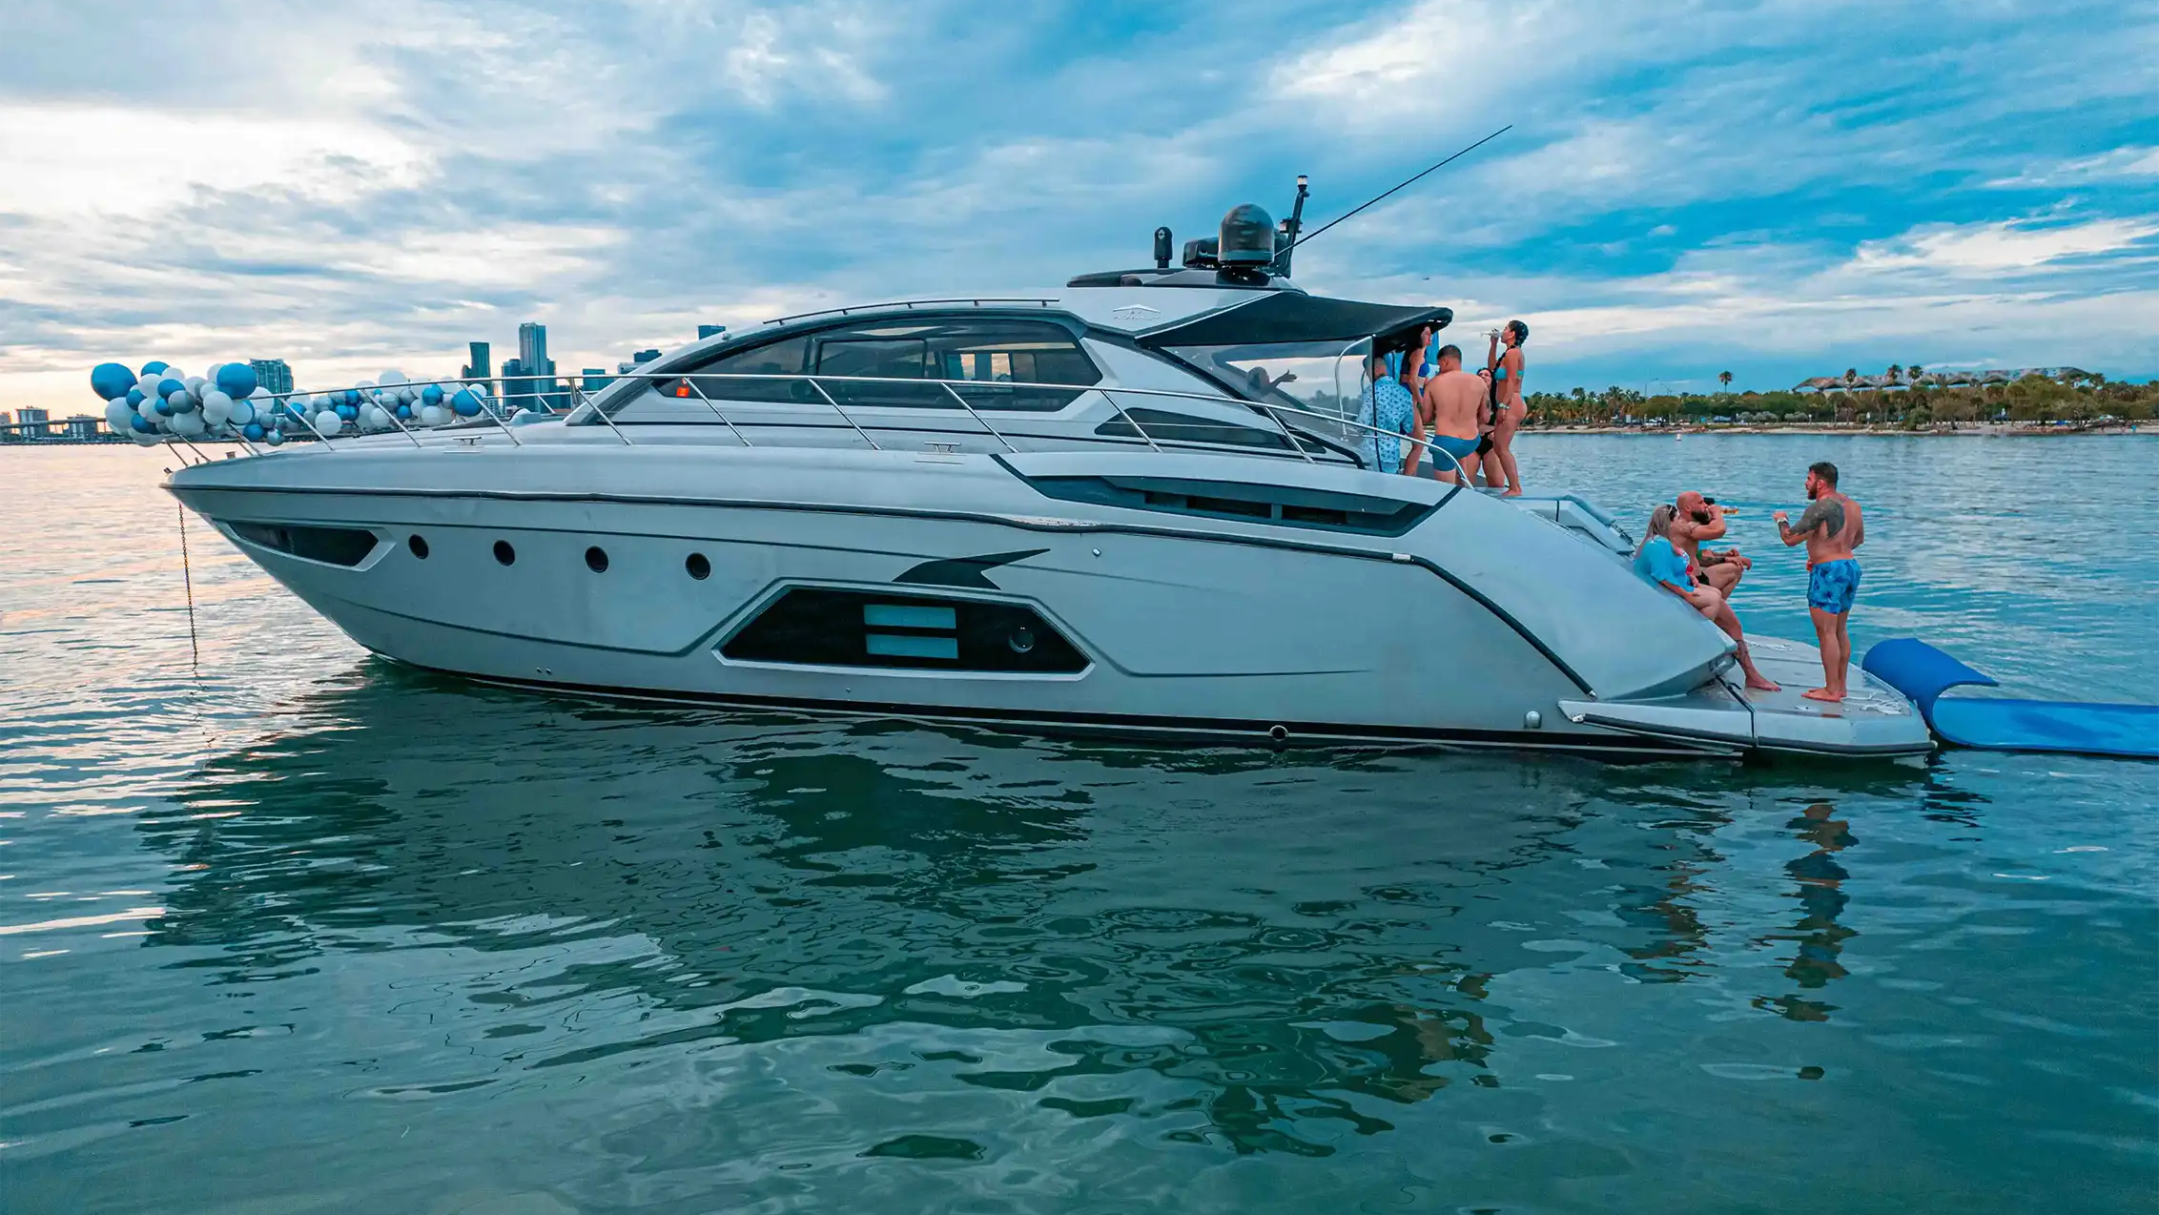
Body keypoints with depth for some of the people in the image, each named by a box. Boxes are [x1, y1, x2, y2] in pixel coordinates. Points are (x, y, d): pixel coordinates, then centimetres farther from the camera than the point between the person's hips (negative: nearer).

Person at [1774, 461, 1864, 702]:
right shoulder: (1851, 505, 13)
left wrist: (1781, 519, 3)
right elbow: (1859, 538, 27)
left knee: (1826, 632, -5)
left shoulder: (1821, 506, -17)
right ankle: (1840, 686, 22)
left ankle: (1831, 690, -3)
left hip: (1829, 572, -9)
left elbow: (1790, 538, -18)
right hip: (1851, 566, 9)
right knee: (1839, 631, 16)